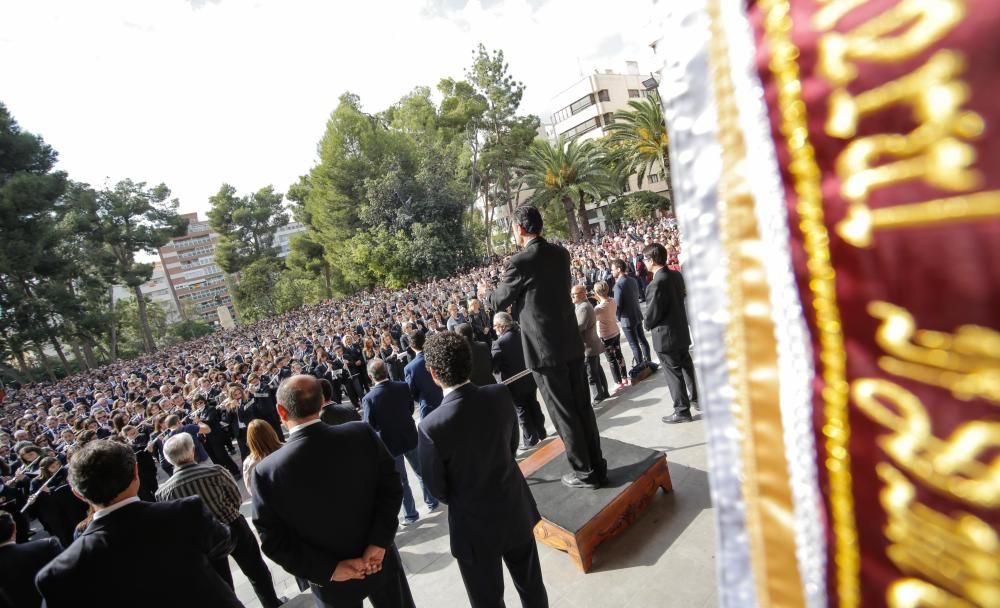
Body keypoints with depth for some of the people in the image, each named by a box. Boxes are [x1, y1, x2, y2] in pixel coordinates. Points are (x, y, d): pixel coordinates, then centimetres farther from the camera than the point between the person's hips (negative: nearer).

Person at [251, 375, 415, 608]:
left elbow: (274, 541, -16)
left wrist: (329, 569, -11)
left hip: (333, 582, 0)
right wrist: (378, 543, -13)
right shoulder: (363, 434, -19)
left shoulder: (266, 472, -20)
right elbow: (391, 486, -16)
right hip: (380, 561, 1)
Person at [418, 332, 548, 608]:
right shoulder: (501, 395, -17)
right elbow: (512, 445, -1)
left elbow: (437, 487, -13)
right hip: (515, 509, 4)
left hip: (474, 523, -3)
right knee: (531, 585, 27)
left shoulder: (432, 426, -29)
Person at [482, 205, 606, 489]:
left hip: (545, 349, -7)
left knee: (563, 413, 6)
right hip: (571, 342, 7)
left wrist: (486, 292, 18)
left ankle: (585, 472, 20)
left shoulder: (520, 261, -16)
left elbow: (499, 302, -3)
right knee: (582, 406, 16)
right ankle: (597, 464, 30)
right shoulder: (561, 253, 6)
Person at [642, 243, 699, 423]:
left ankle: (682, 411, 15)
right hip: (681, 330, 9)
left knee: (673, 373, 4)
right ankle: (696, 398, 39)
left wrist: (648, 325, -1)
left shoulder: (656, 283, -26)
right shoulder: (677, 275, 0)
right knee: (686, 366, 23)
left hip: (666, 335, -8)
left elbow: (652, 313, -21)